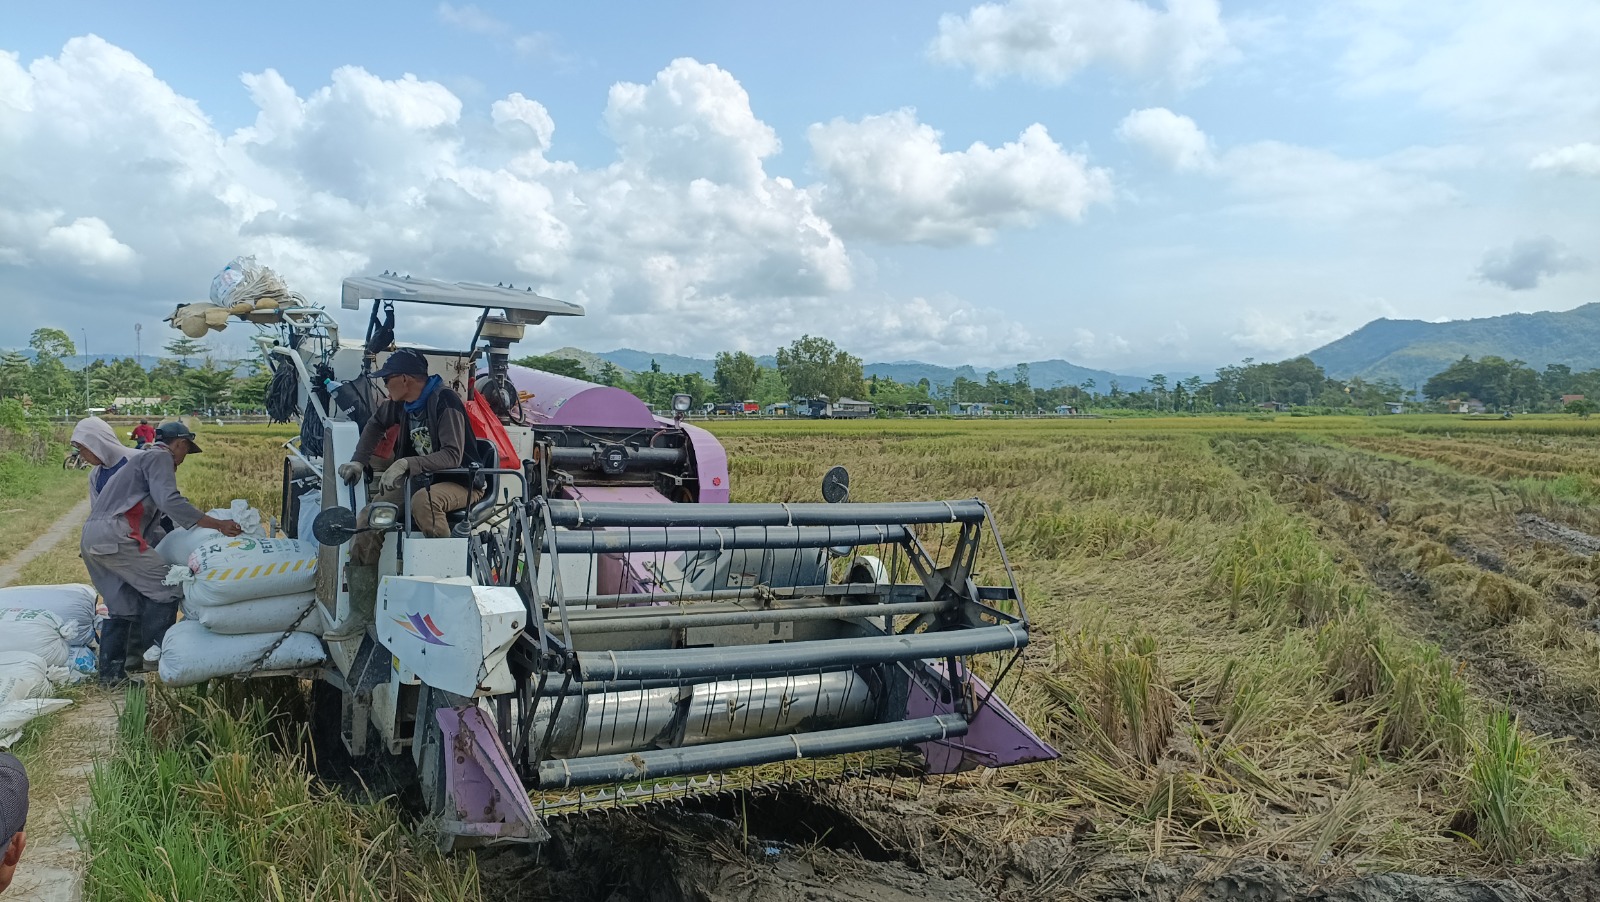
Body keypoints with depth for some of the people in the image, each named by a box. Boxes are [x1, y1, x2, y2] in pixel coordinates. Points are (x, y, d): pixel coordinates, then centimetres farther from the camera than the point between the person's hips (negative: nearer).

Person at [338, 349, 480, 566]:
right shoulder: (402, 404, 2)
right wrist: (358, 461, 11)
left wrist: (406, 464, -39)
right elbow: (375, 424, 24)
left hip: (461, 483, -8)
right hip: (422, 481, 8)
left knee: (423, 500, -37)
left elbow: (453, 456, -30)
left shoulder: (444, 402, -22)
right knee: (371, 515, -5)